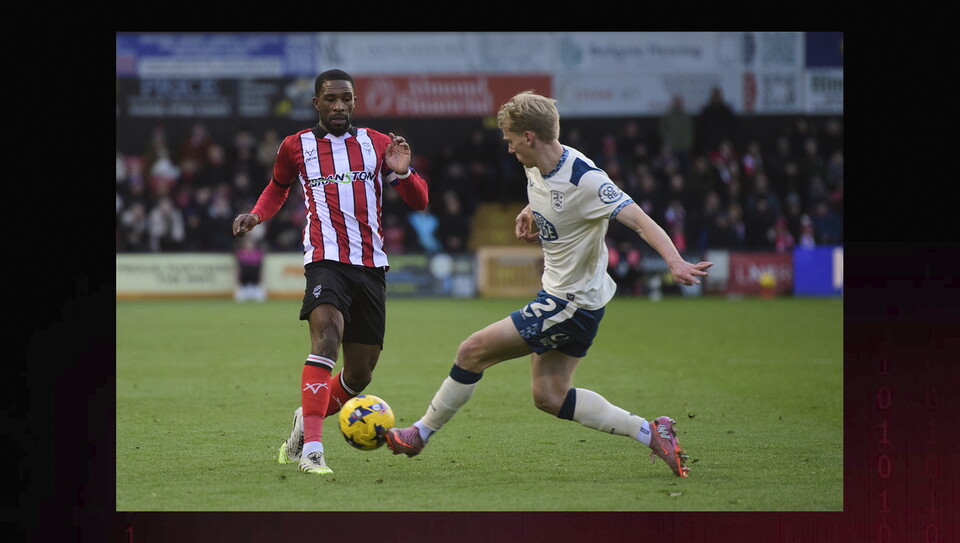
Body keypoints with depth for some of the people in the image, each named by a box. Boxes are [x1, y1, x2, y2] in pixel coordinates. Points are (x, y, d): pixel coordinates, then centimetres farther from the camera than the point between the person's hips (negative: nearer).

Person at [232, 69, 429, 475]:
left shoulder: (377, 144, 10)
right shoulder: (296, 147, 7)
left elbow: (419, 201, 10)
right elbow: (278, 187, 27)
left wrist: (401, 172, -10)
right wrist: (256, 215, 7)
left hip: (371, 265, 4)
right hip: (326, 258, -4)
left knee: (360, 374, 8)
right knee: (327, 334, -30)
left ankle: (305, 421, 36)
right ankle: (311, 449, -35)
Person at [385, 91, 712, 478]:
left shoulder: (585, 180, -25)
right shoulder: (536, 168, 3)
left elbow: (640, 221, -30)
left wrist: (675, 262, -44)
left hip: (572, 302, -10)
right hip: (559, 297, 10)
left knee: (473, 351, -5)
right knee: (549, 396, 11)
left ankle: (420, 435, 12)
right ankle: (649, 433, 7)